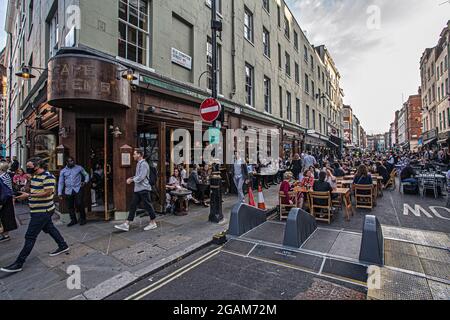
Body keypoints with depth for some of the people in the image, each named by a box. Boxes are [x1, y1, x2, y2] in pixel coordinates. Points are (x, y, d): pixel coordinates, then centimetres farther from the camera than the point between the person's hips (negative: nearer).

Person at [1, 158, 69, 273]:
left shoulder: (47, 176, -20)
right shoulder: (34, 176, 10)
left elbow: (48, 192, -25)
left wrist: (28, 195, -23)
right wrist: (24, 192, 7)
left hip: (42, 211, -10)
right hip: (38, 210, 10)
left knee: (30, 236, -3)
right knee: (49, 228, 19)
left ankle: (18, 264, 7)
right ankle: (63, 246, 32)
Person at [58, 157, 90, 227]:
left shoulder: (79, 168, 5)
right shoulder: (63, 171, 9)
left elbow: (86, 175, 15)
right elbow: (60, 182, 10)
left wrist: (85, 182, -3)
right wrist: (60, 193, 4)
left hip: (78, 189, -2)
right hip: (68, 191, 3)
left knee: (79, 204, -13)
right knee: (70, 206, 6)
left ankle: (82, 218, 5)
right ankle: (73, 220, 23)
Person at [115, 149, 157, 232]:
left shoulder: (143, 164, -14)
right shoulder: (139, 164, 16)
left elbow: (141, 177, -21)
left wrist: (131, 180, -10)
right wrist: (131, 178, 6)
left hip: (143, 189, -9)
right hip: (137, 189, 10)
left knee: (147, 206, 1)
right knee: (133, 206, 9)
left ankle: (153, 223, 14)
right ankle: (126, 225, 15)